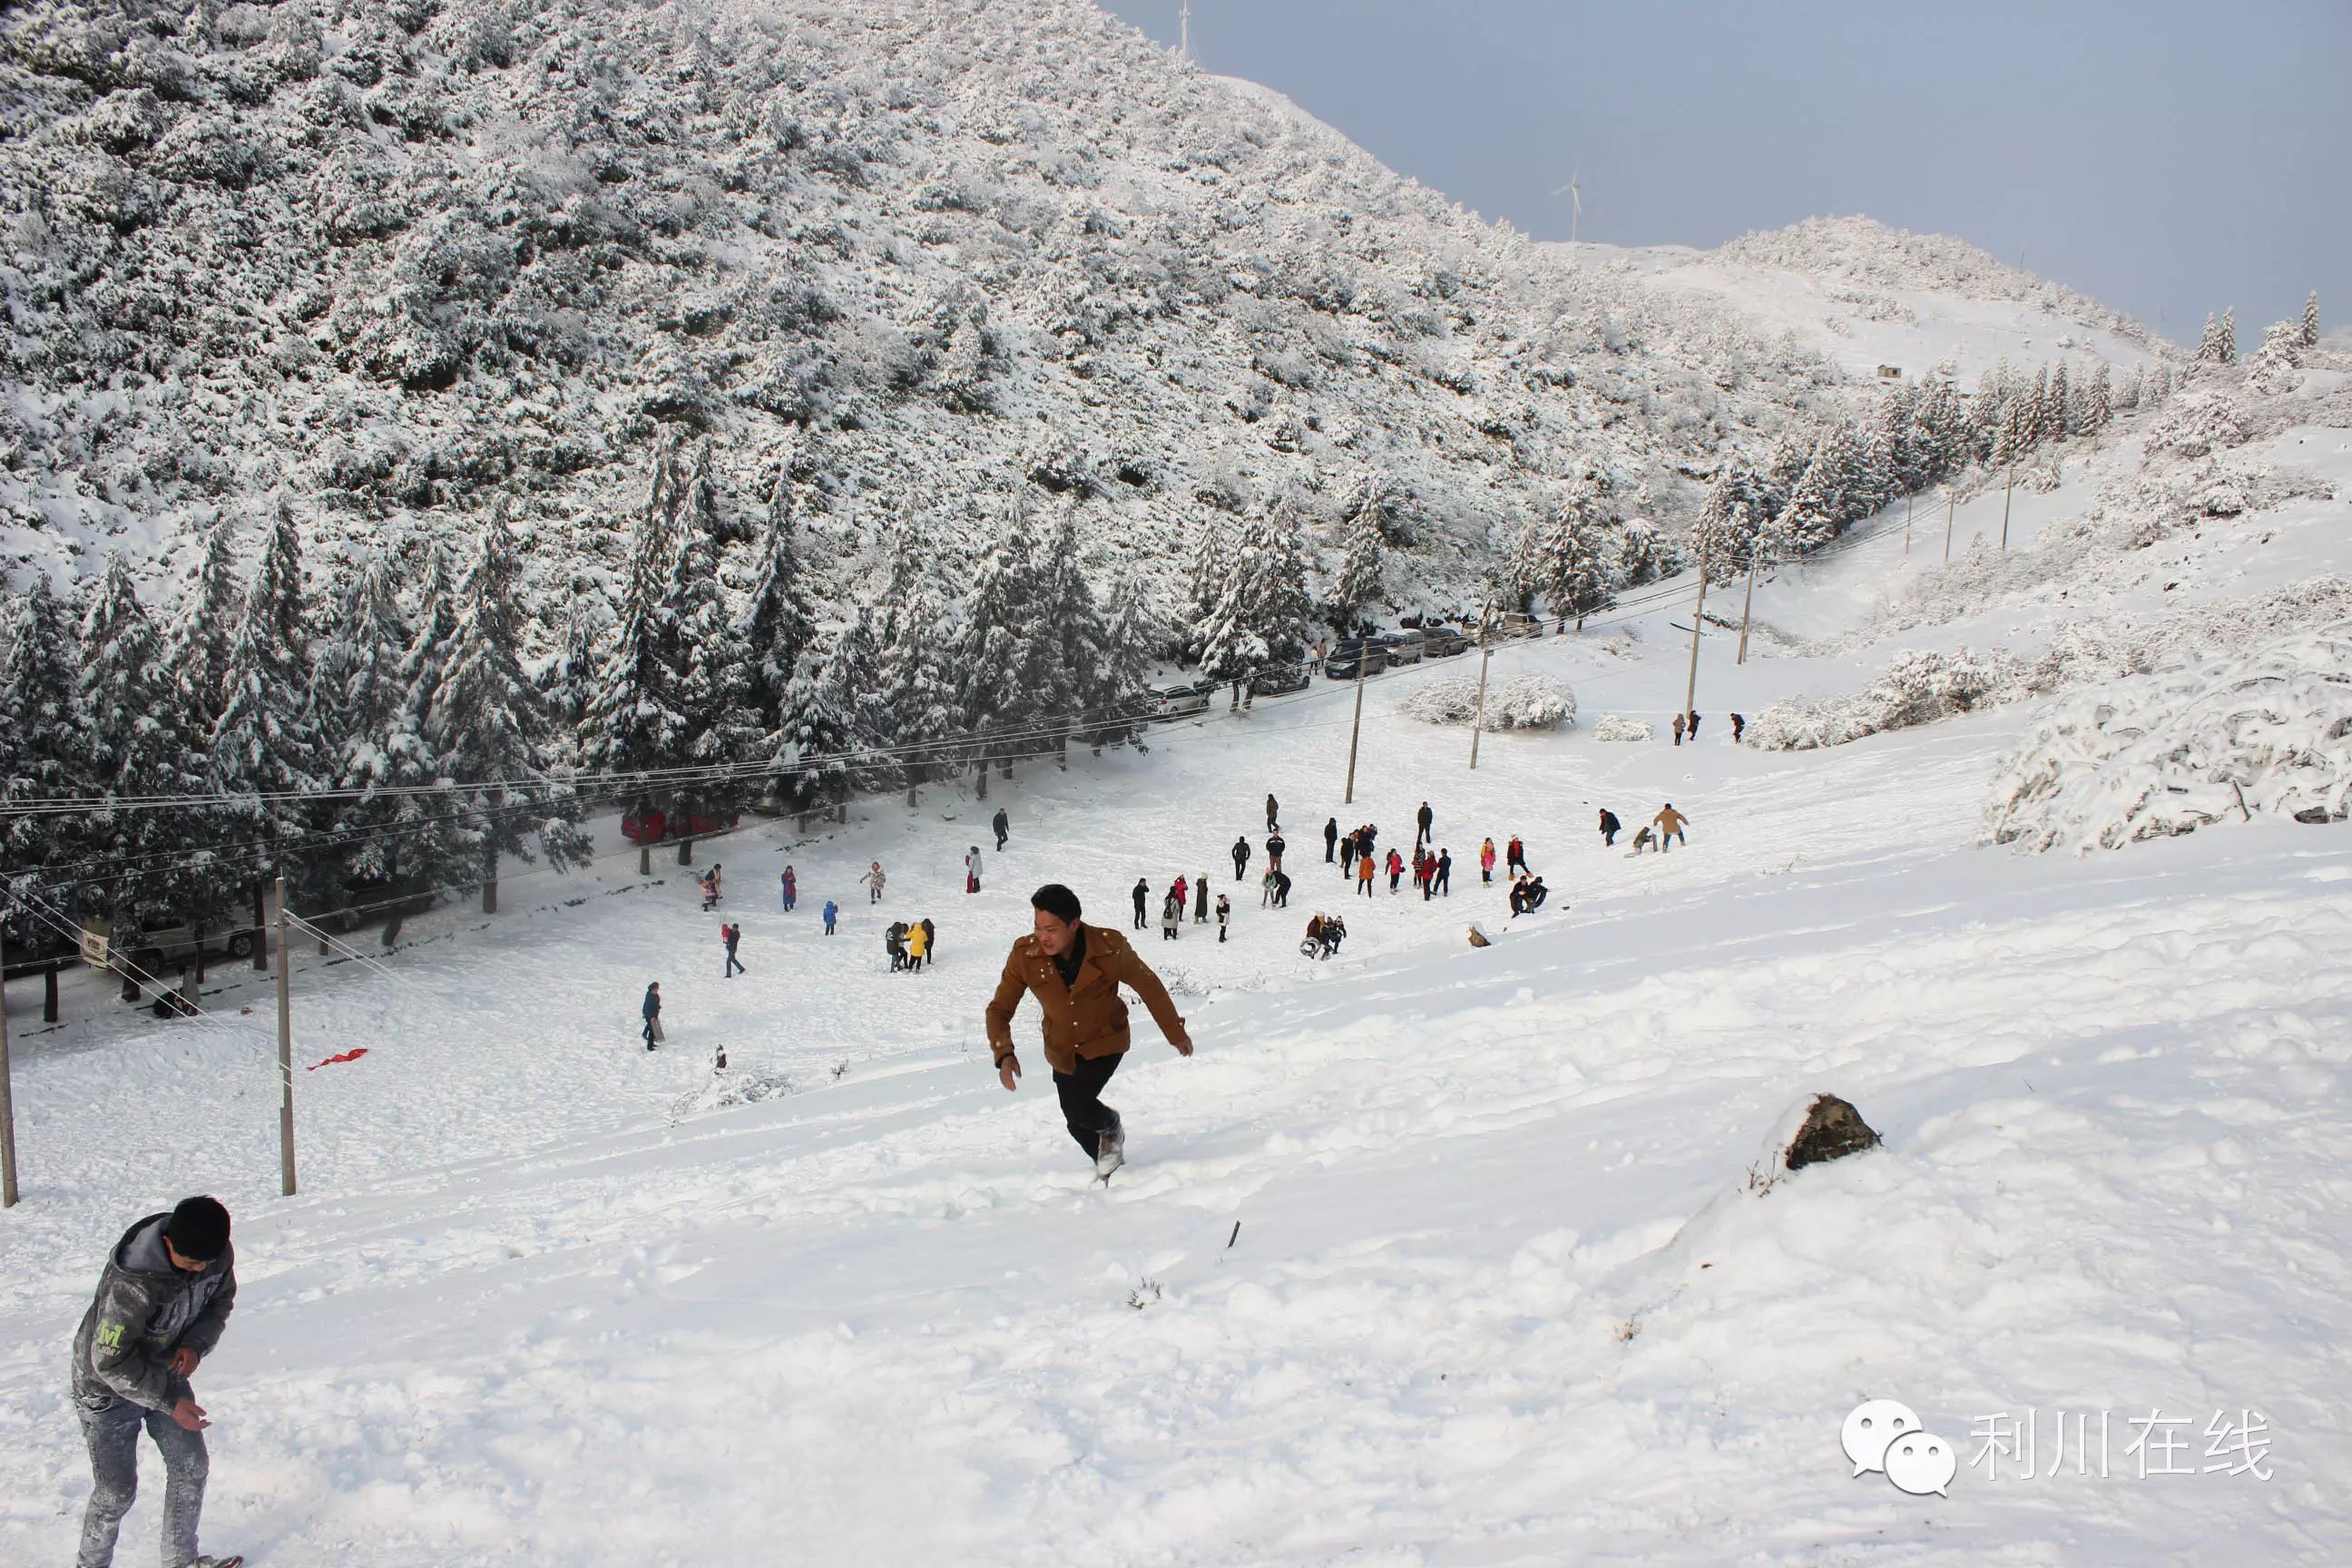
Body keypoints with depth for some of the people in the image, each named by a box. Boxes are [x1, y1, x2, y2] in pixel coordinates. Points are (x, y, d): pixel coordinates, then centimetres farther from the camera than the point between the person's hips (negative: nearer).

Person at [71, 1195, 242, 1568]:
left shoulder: (219, 1255, -20)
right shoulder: (134, 1283, -39)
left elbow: (220, 1303, 0)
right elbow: (110, 1361, -31)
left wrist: (196, 1345, -19)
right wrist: (170, 1402, -30)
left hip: (163, 1370, 6)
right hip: (107, 1384, -6)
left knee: (192, 1467, 10)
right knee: (116, 1491, 1)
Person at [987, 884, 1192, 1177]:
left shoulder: (1110, 948, -28)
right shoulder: (1024, 955, -23)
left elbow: (1148, 987, -11)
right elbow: (999, 1009, -14)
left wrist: (1175, 1032, 0)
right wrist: (1004, 1054, -32)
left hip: (1106, 1041, -3)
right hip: (1063, 1050, 3)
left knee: (1077, 1106, -23)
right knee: (1077, 1124, 13)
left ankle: (1112, 1125, 13)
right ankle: (1107, 1163, 46)